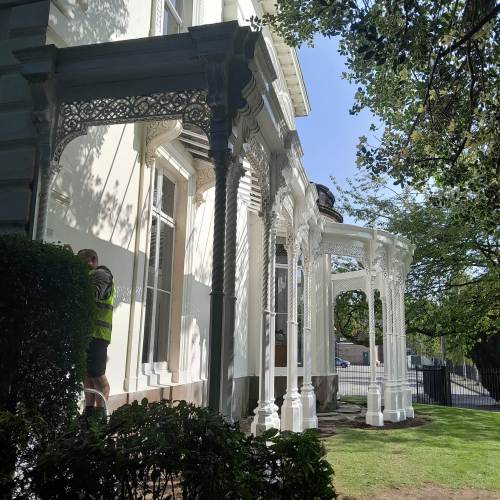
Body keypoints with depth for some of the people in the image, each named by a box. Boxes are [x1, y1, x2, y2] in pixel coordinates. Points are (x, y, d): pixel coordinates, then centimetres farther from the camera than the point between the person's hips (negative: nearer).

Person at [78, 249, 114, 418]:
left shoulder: (100, 274, -2)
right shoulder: (92, 276, 28)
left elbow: (93, 296, -20)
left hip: (96, 333, -10)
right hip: (89, 333, 10)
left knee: (97, 375, -9)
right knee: (87, 375, 10)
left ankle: (100, 412, -7)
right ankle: (89, 411, 14)